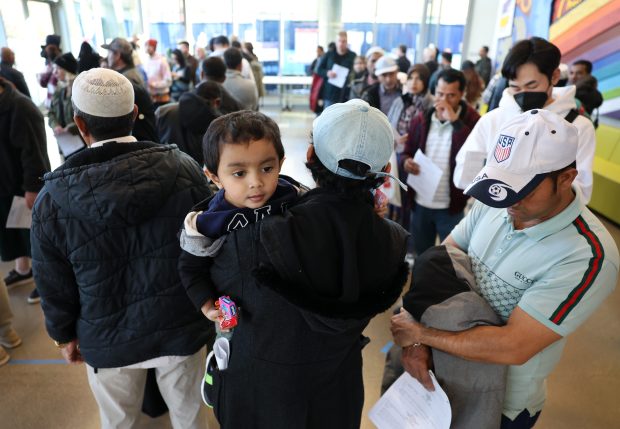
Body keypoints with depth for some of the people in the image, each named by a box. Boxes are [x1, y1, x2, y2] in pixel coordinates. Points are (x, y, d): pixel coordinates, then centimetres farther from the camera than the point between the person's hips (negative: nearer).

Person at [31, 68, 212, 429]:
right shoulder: (184, 168, -14)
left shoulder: (54, 197, -14)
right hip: (181, 326, 1)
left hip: (108, 338, 0)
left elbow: (54, 283, -4)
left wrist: (64, 335, 14)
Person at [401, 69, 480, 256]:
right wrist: (406, 161, -12)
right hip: (420, 203, 4)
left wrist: (455, 121, -25)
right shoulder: (420, 119, 3)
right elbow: (407, 152, 12)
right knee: (420, 256, 21)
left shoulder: (471, 120, -8)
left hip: (450, 207, -3)